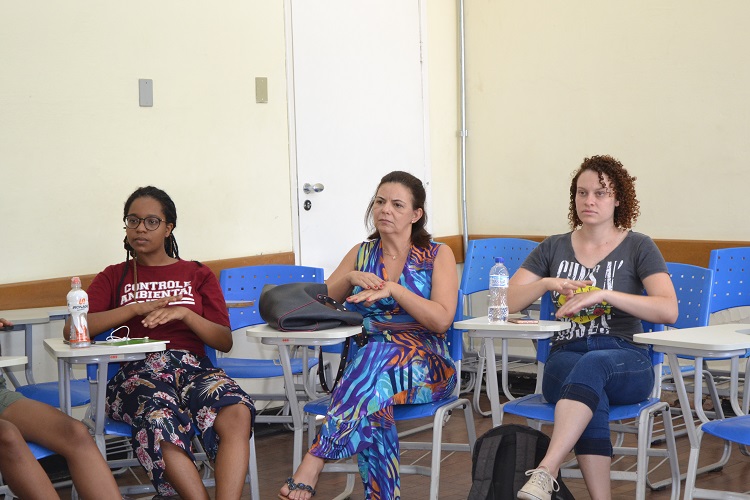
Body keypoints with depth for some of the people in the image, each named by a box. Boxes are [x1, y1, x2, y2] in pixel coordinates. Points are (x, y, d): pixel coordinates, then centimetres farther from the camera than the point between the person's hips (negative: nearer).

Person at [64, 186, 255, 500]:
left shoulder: (197, 275, 22)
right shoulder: (114, 277, 22)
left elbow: (225, 341, 11)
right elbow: (73, 329, 3)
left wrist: (184, 313, -7)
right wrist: (138, 309, -5)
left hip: (193, 368, 1)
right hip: (137, 372, -1)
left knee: (237, 413, -35)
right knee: (162, 425, -39)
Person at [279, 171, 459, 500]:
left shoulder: (438, 255, 7)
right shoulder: (361, 254, 17)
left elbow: (441, 320, -6)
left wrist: (393, 289, -16)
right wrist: (349, 278, -6)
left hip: (425, 366, -3)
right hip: (365, 360, 3)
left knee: (375, 358, -38)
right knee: (373, 399, -37)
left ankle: (311, 467, -43)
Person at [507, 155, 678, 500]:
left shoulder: (638, 247, 8)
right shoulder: (553, 248, 17)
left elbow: (669, 311, -7)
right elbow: (507, 302, 11)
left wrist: (603, 294, -17)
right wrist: (547, 283, -7)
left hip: (625, 361, -2)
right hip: (565, 358, 2)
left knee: (591, 365, -39)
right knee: (592, 399, -36)